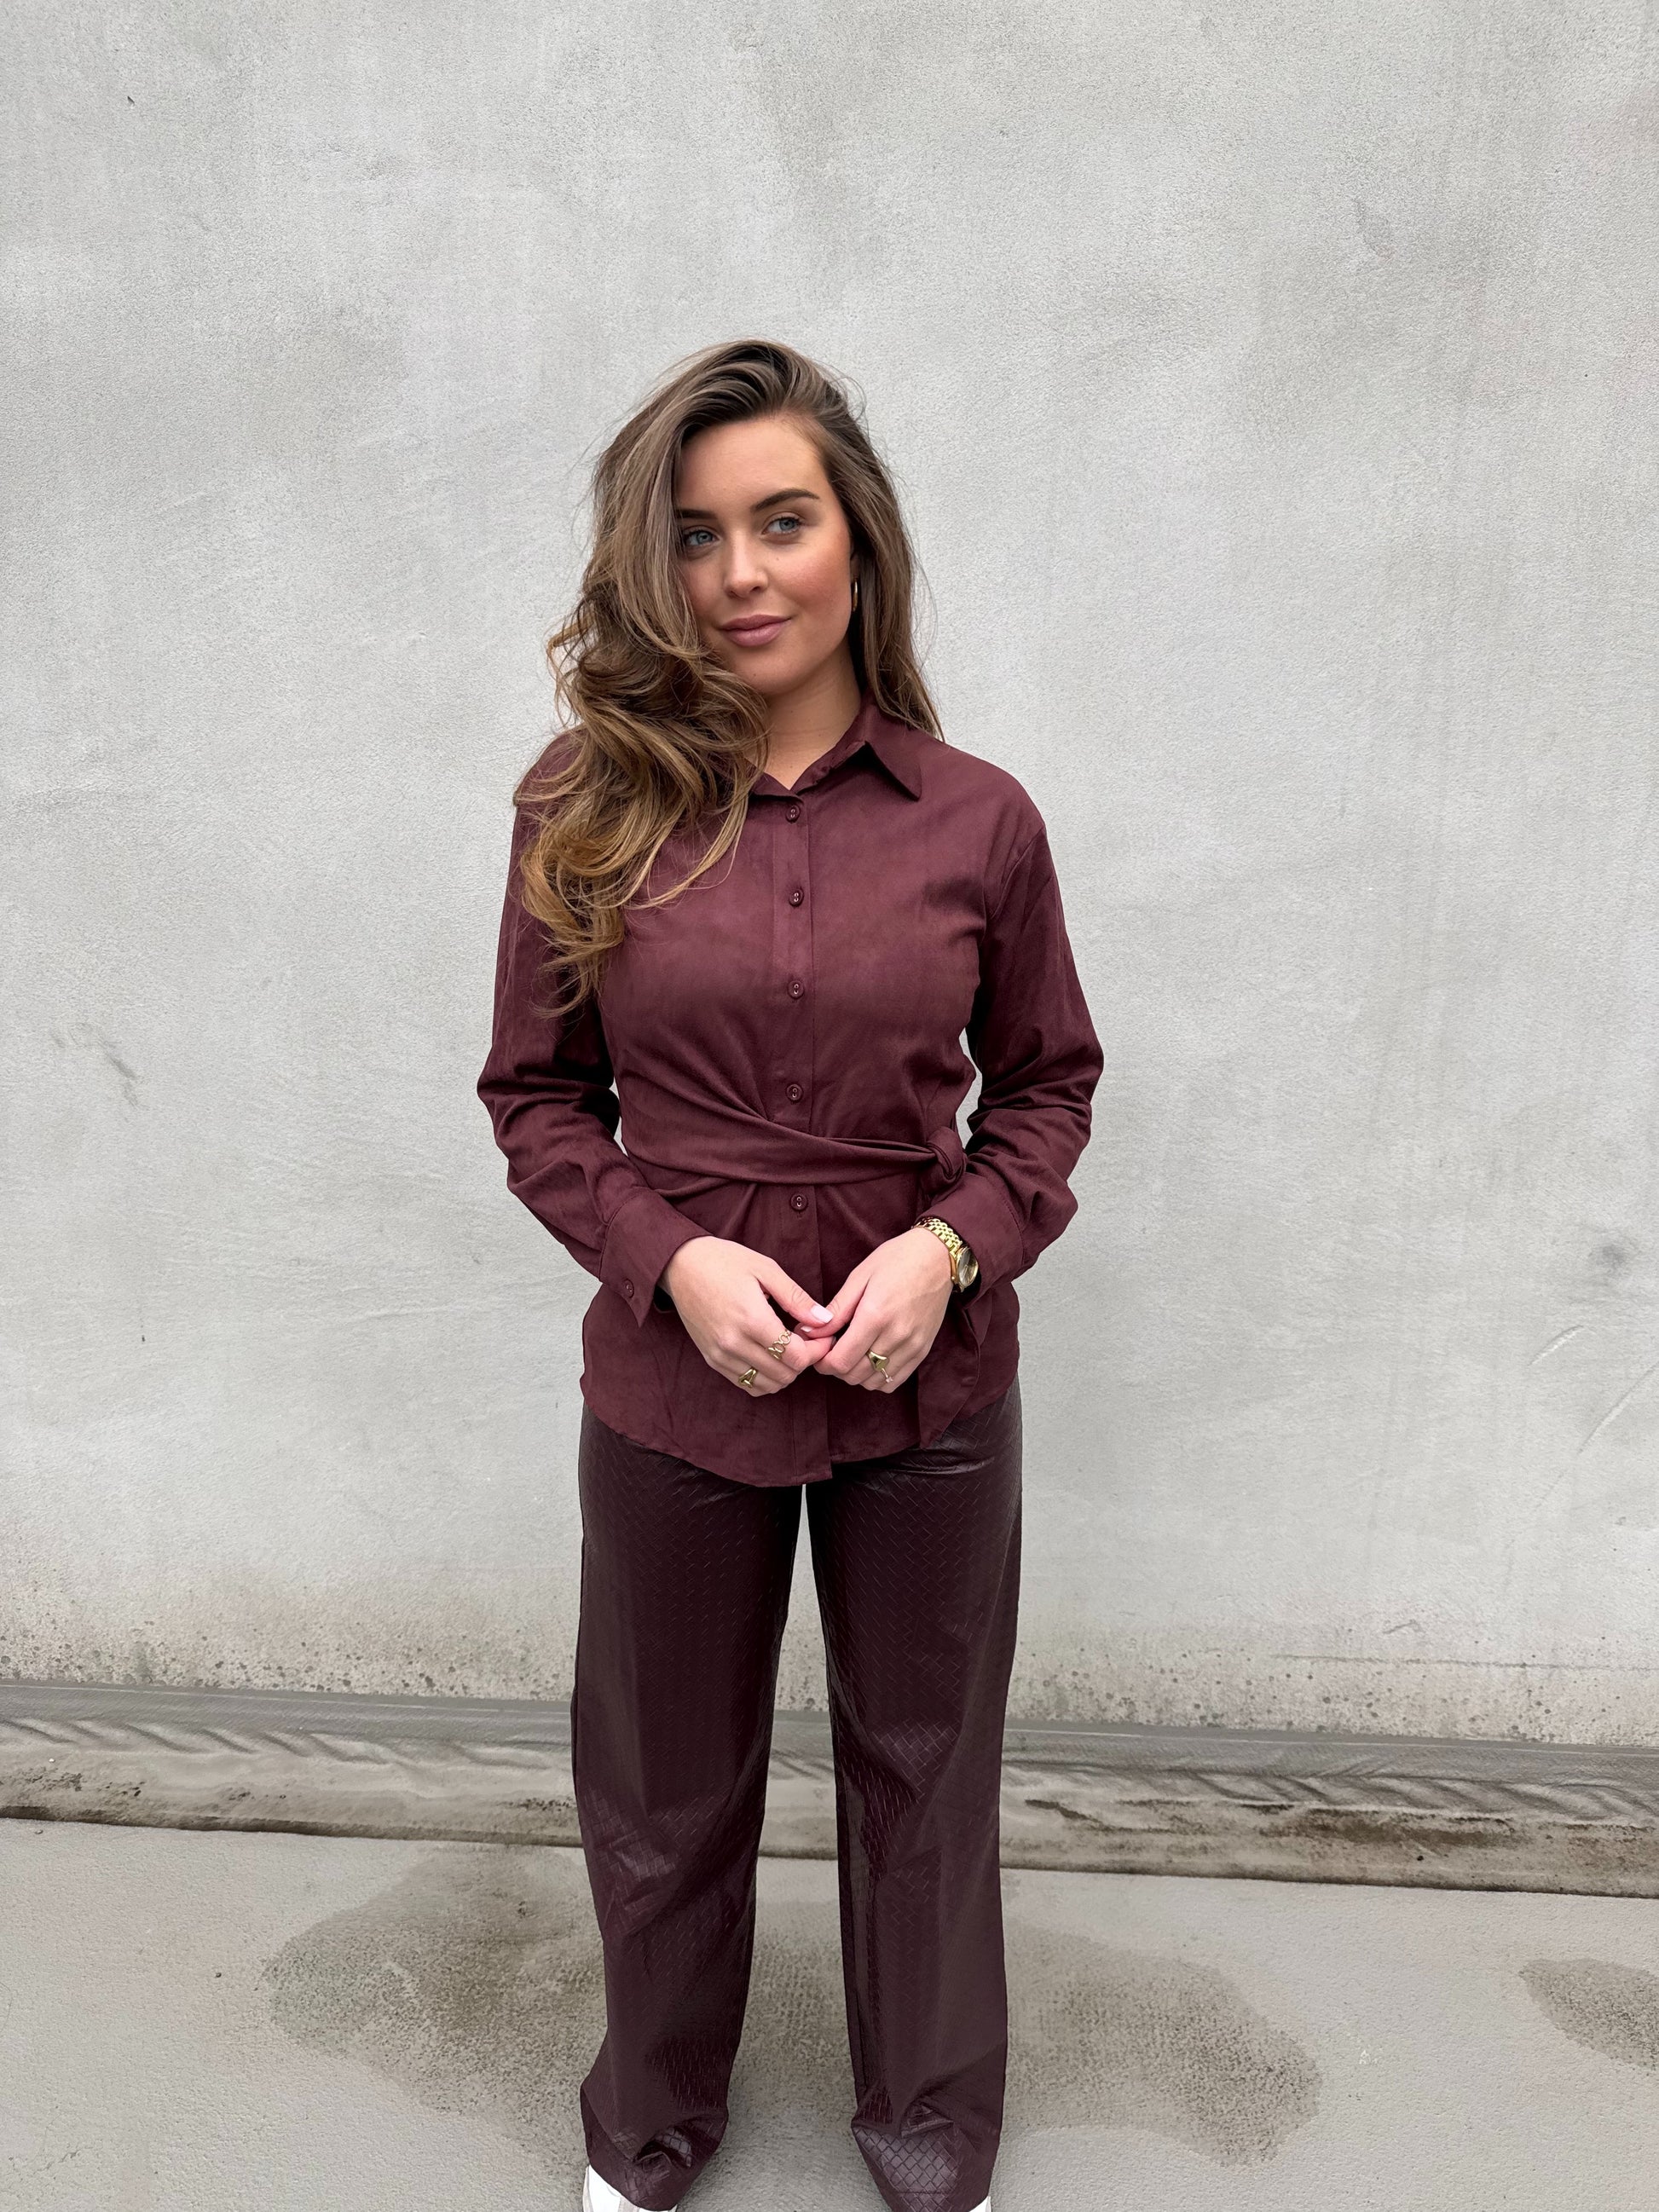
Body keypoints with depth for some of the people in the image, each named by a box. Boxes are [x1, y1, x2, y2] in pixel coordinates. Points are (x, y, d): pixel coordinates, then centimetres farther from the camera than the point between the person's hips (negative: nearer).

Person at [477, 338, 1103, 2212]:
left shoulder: (977, 818, -6)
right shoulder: (585, 807, -7)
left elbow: (1046, 1083, 3)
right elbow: (537, 1095, 0)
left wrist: (951, 1244, -14)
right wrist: (672, 1258, -15)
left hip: (932, 1377, 1)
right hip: (671, 1373, 0)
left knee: (924, 1770, 19)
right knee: (665, 1787, 20)